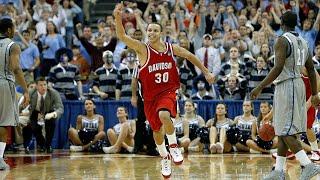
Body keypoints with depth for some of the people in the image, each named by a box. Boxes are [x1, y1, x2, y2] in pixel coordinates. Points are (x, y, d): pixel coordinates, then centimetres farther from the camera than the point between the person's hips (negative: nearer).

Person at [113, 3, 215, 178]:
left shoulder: (171, 48, -4)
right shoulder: (142, 48, -12)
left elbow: (190, 56, 13)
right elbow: (122, 37, -27)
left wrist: (206, 72, 16)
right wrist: (118, 18, -44)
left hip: (168, 92, -1)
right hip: (150, 96, 1)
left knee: (164, 115, -32)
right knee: (157, 129, 13)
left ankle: (173, 146, -10)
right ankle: (164, 157, 39)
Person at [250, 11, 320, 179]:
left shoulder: (283, 40, -12)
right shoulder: (303, 41, 13)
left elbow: (279, 67, -22)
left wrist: (260, 87, -20)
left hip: (286, 86, -9)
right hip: (299, 84, 9)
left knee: (286, 131, -8)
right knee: (283, 130, 12)